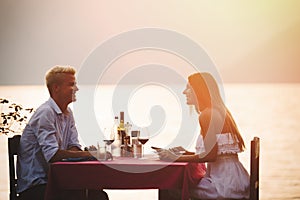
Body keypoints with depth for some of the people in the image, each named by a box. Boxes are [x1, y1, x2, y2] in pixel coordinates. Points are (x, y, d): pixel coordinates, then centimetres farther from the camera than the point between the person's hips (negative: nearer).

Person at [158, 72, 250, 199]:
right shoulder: (219, 111, 18)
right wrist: (184, 153, 19)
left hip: (226, 182, -10)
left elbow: (211, 155, -18)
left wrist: (177, 158, -10)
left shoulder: (207, 114, -12)